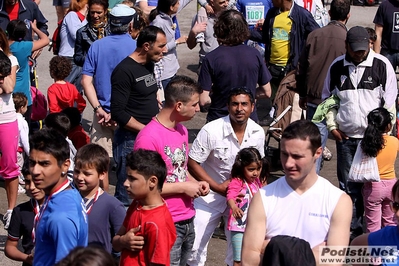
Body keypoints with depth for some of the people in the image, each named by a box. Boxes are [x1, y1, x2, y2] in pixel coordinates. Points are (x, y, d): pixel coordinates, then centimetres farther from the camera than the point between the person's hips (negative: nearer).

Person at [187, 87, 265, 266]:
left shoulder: (258, 133, -7)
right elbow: (192, 164, -17)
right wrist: (218, 187, -20)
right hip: (210, 194, -3)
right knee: (195, 246, -3)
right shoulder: (211, 131, -21)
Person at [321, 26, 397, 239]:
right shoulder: (336, 67, 4)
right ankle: (351, 229, 19)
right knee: (347, 185, 8)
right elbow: (327, 98, 17)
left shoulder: (382, 65, -6)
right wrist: (332, 126, 8)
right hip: (345, 136, 3)